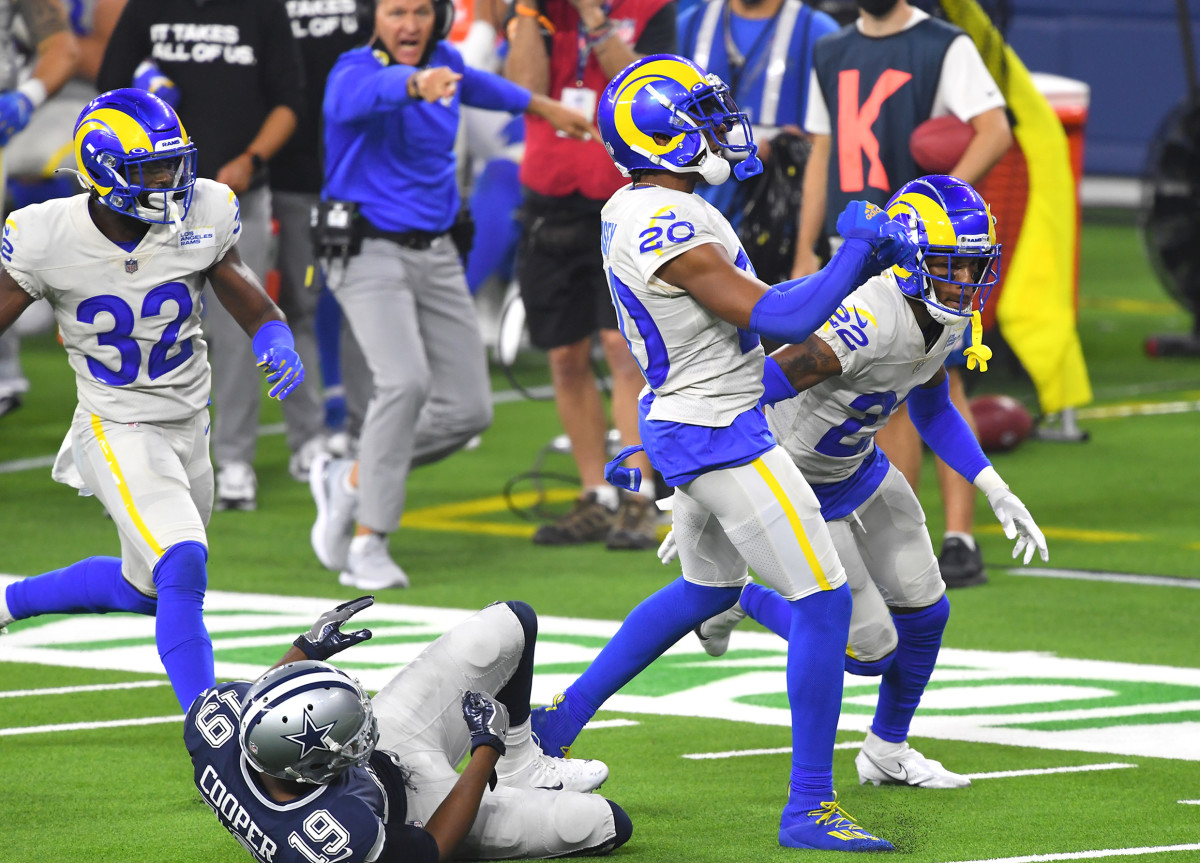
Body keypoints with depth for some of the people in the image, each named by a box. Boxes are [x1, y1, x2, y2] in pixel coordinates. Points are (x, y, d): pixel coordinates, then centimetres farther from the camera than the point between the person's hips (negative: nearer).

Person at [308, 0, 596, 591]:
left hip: (437, 255, 7)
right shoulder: (354, 73, -16)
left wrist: (543, 108, 45)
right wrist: (417, 85, -63)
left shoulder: (445, 61, 7)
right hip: (371, 251, -7)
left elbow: (473, 85, 31)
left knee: (468, 409, 3)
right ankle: (367, 546, -19)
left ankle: (351, 480, 22)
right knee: (405, 382, -27)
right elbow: (373, 91, -41)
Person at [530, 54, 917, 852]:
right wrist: (857, 253, -11)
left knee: (708, 590, 29)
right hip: (719, 437, -10)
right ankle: (810, 809, -4)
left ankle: (561, 720, 36)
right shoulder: (668, 226, -23)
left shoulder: (632, 211, 8)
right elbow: (778, 318, -23)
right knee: (823, 601, -7)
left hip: (685, 425, 10)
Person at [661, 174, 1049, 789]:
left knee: (923, 608, 9)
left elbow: (931, 410, 14)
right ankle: (735, 597, 17)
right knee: (871, 646, -5)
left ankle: (887, 751, 31)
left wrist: (995, 492, 6)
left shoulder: (950, 322, -7)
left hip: (856, 466, 8)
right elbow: (745, 397, -35)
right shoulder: (868, 322, -36)